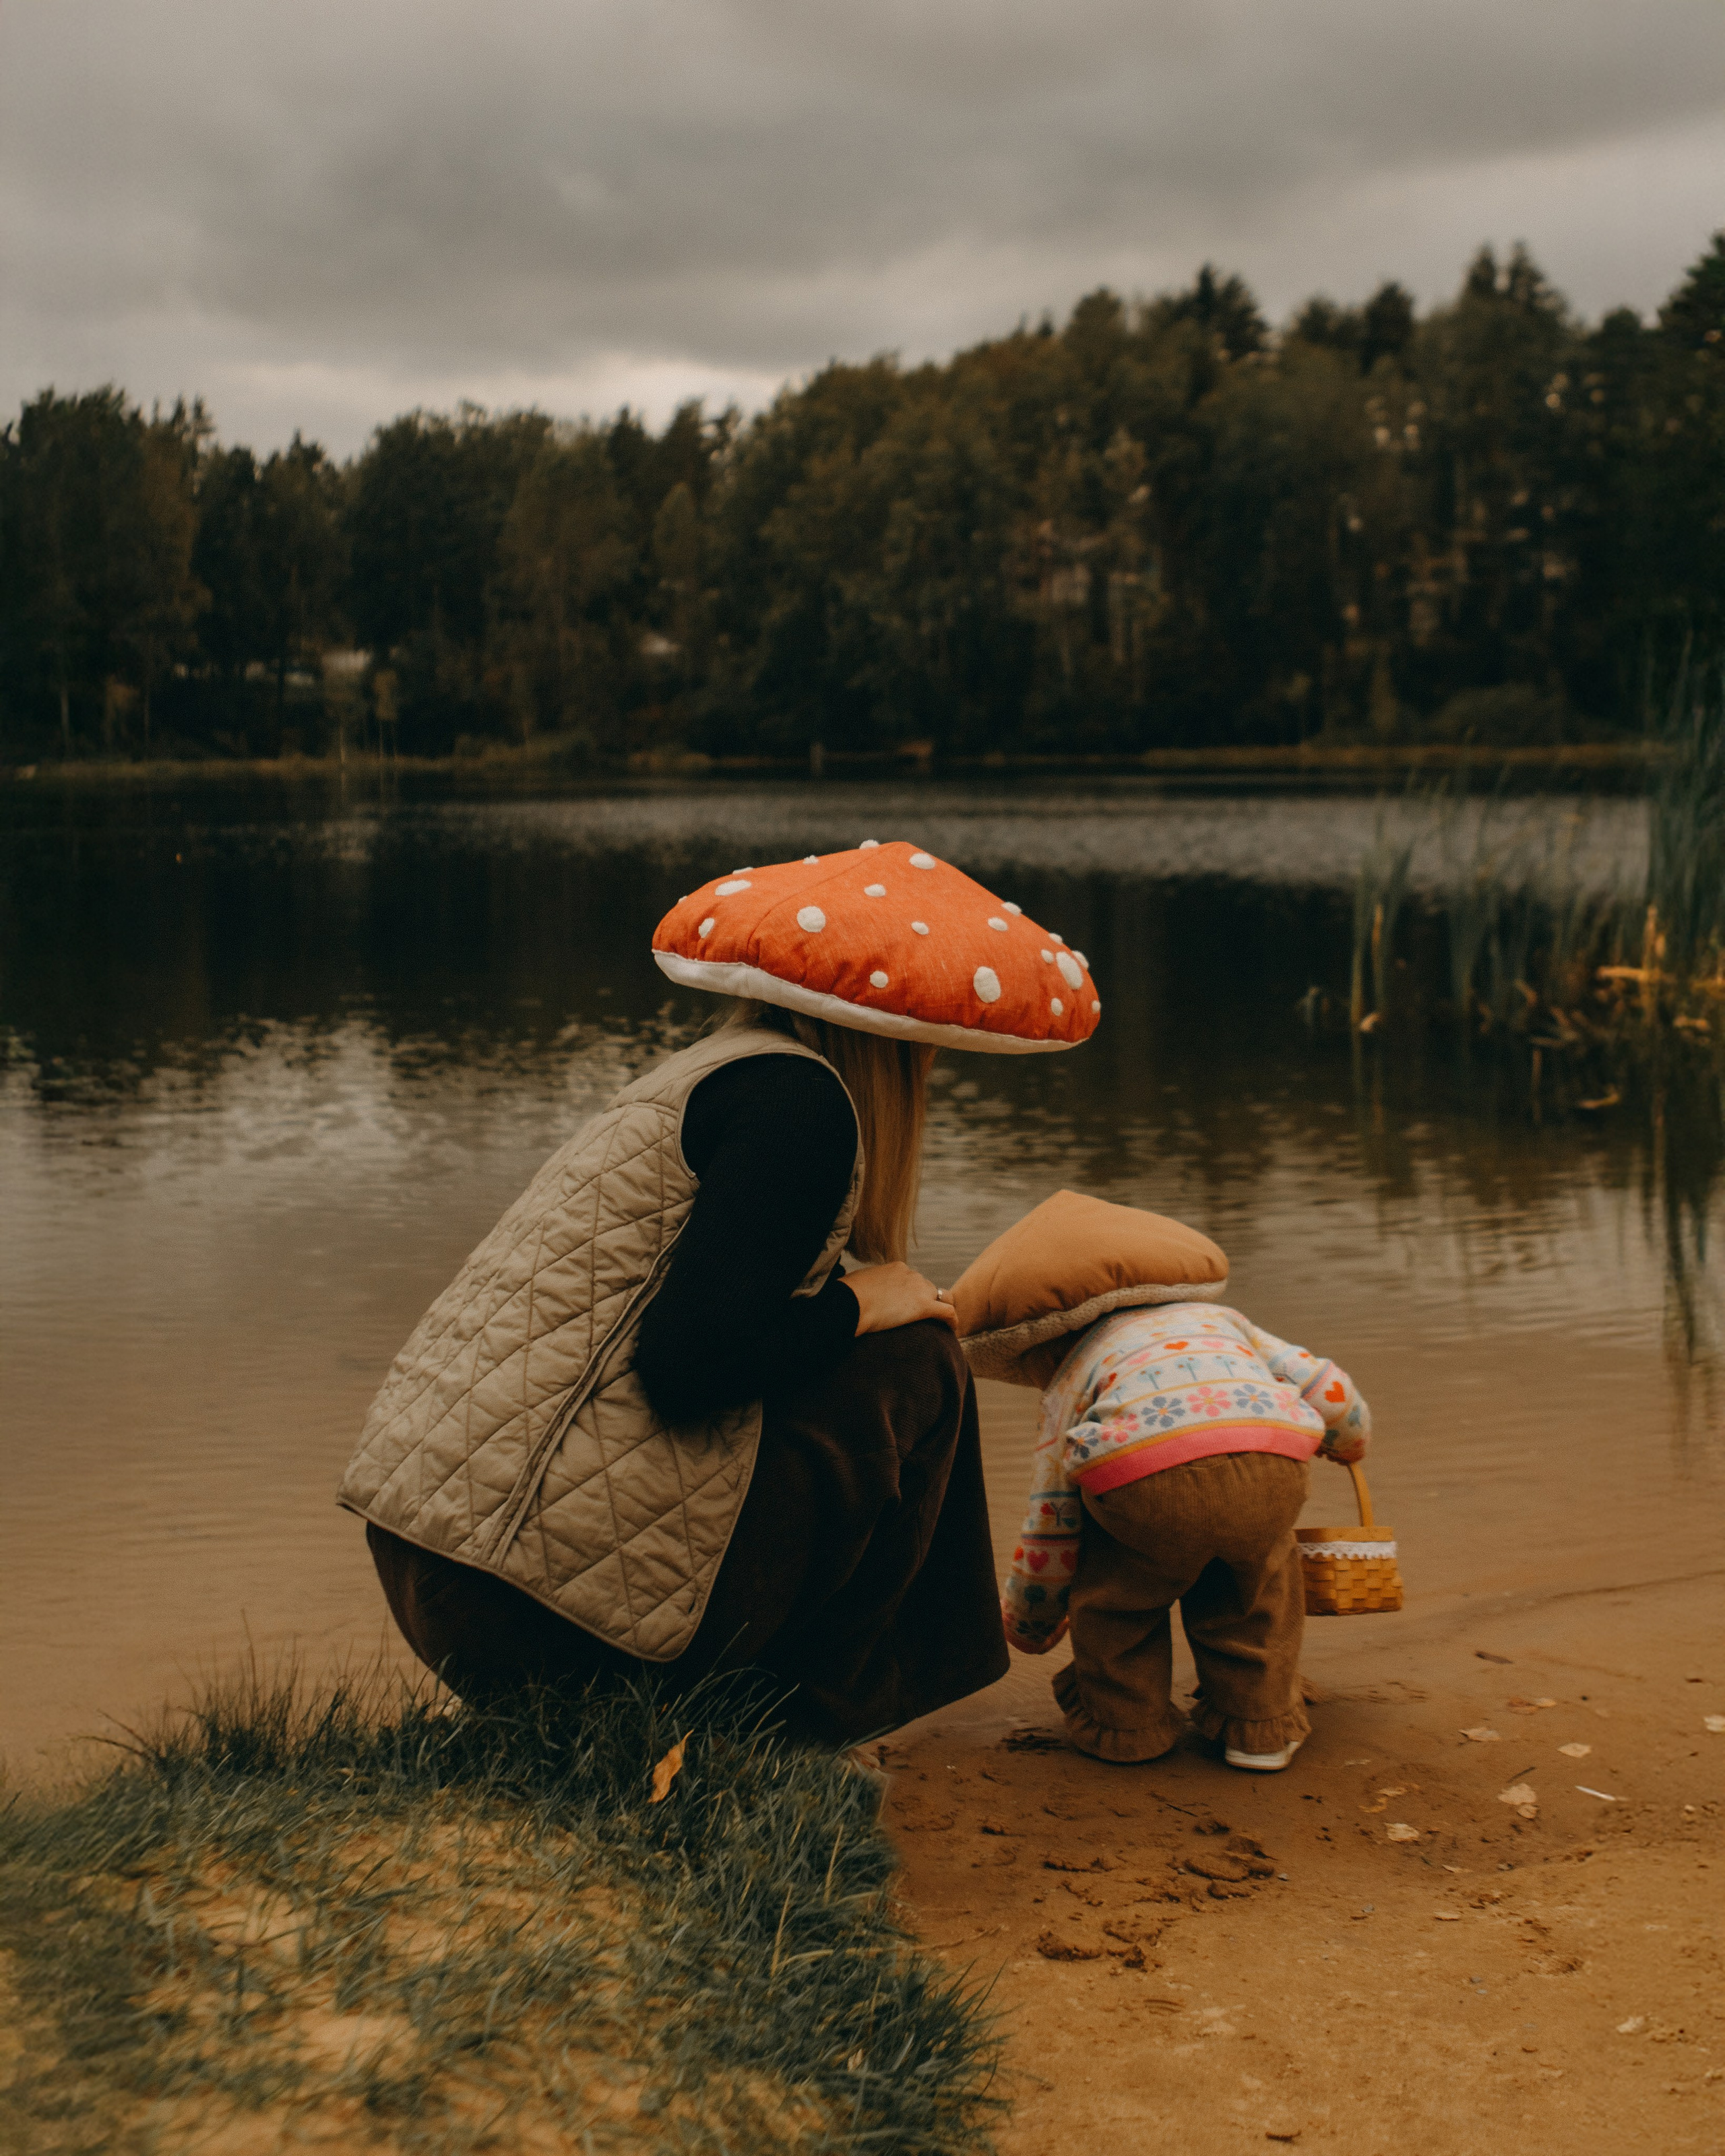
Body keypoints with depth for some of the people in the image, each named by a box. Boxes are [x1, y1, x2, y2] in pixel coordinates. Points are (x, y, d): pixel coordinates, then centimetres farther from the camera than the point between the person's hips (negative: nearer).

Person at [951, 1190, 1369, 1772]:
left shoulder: (1069, 1383, 33)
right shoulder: (1222, 1319, 41)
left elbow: (1047, 1537, 34)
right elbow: (1329, 1391, 35)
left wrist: (1027, 1628, 52)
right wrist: (1348, 1442, 59)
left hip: (1145, 1470, -2)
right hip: (1272, 1469, 3)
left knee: (1113, 1585, 30)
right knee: (1261, 1571, 34)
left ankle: (1121, 1720, 37)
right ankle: (1260, 1724, 36)